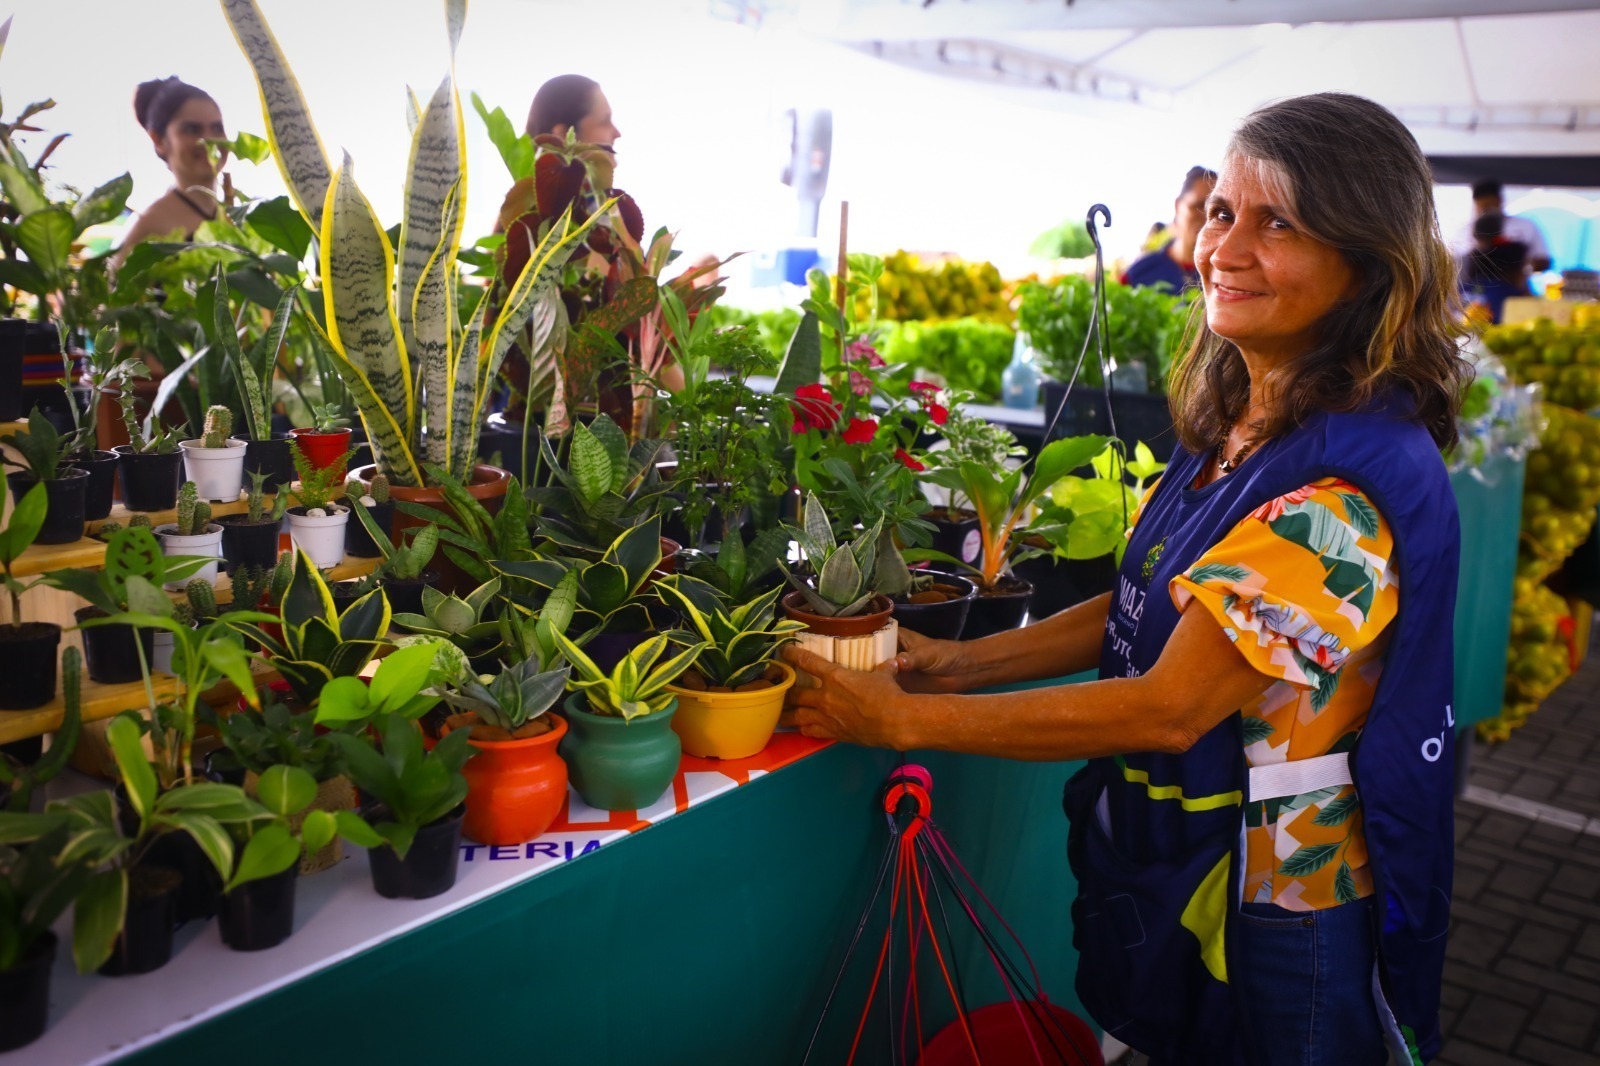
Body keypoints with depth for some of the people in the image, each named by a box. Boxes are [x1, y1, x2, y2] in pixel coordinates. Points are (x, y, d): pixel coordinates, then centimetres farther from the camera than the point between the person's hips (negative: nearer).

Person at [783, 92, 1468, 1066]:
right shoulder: (1232, 422, 0)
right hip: (1165, 857, 7)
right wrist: (964, 660, -5)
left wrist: (903, 717, -25)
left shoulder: (1354, 482, -28)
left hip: (1266, 912, -7)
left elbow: (1169, 708, -29)